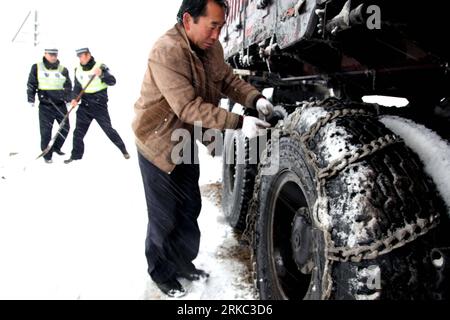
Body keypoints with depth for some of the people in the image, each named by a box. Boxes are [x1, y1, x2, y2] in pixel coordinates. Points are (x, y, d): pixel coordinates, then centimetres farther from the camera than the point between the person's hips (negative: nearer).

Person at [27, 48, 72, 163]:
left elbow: (68, 86, 9)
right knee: (46, 130, -4)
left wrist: (68, 99, -3)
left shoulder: (63, 69, 5)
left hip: (60, 104, 3)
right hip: (45, 105, -3)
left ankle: (56, 147, 31)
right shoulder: (37, 67, 1)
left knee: (65, 127, 8)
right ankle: (47, 155, 8)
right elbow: (31, 84, 5)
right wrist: (31, 99, -2)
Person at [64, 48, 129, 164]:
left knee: (108, 129, 1)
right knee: (78, 131, 5)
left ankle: (123, 149, 17)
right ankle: (76, 155, 18)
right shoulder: (78, 70, 5)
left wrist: (101, 75, -32)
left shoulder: (100, 66, -9)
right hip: (84, 106, 4)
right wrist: (75, 98, -12)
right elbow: (77, 86, 5)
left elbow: (112, 81, -15)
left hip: (99, 105, -4)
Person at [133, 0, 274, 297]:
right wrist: (238, 123, -36)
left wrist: (256, 98, -13)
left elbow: (228, 79, 6)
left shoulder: (211, 47, -3)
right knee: (165, 217, 5)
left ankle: (183, 262, 37)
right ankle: (161, 272, 28)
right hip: (159, 144, -7)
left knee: (190, 209, 17)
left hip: (186, 142, 8)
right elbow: (189, 107, -32)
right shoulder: (166, 51, -28)